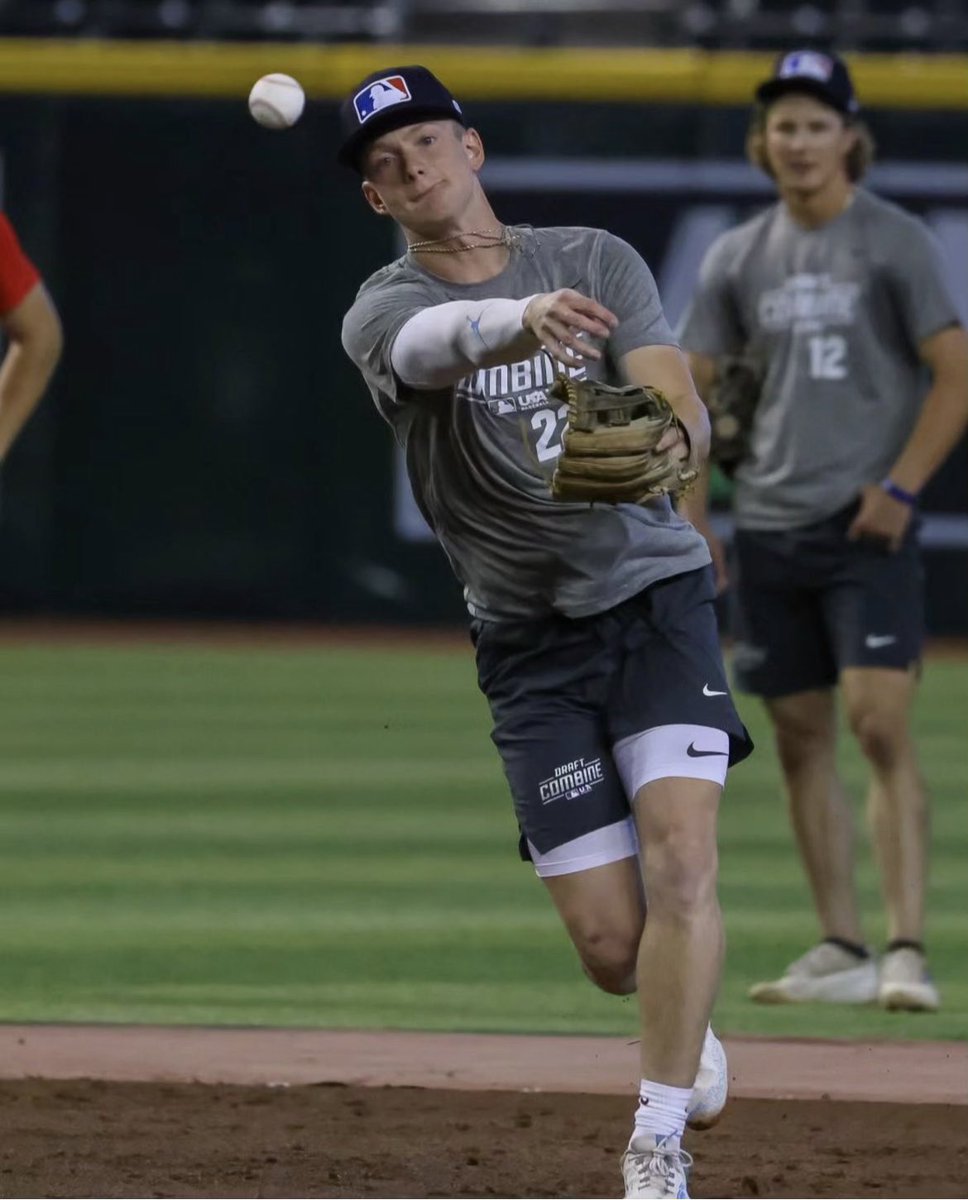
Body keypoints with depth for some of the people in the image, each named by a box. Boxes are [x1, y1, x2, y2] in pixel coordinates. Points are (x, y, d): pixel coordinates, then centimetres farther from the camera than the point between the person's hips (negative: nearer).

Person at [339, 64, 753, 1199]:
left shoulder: (596, 259, 3)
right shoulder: (382, 312, -3)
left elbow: (682, 408, -10)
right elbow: (439, 342, -29)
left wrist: (666, 438, -36)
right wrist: (527, 318, -53)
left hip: (655, 600, 0)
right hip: (532, 644, 0)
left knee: (681, 864, -20)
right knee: (611, 947, -3)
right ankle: (686, 1033, 32)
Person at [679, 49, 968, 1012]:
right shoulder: (738, 258, 10)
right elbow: (690, 389, 15)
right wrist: (692, 521, 5)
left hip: (866, 527, -5)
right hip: (768, 531, 5)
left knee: (880, 724, -15)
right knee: (800, 738, 6)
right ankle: (840, 950, 12)